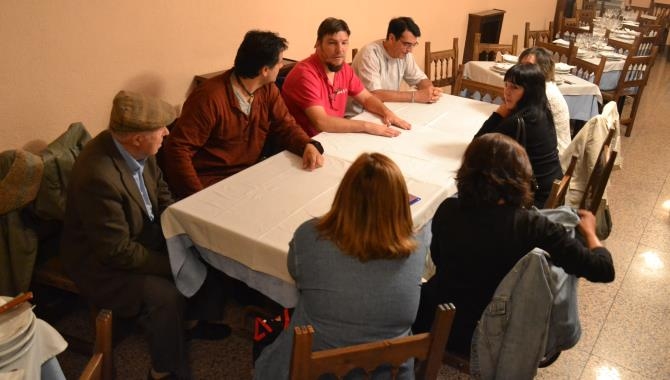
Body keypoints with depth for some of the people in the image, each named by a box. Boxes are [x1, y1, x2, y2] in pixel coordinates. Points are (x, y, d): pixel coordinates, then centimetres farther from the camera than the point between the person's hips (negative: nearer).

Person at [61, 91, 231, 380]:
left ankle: (193, 320, 27)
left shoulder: (136, 148, -13)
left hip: (142, 233, 8)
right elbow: (118, 251, -29)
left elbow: (160, 192, 4)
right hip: (102, 261, -8)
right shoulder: (98, 177, -36)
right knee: (167, 296, -25)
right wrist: (172, 266, -20)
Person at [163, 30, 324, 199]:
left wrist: (309, 146, -15)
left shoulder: (268, 89, 2)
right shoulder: (210, 98, -20)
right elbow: (178, 149, -18)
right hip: (212, 182, -6)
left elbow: (285, 125, 7)